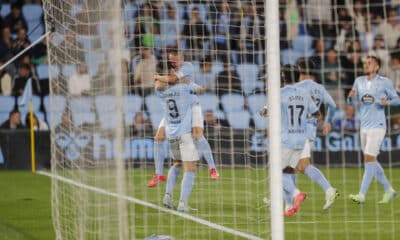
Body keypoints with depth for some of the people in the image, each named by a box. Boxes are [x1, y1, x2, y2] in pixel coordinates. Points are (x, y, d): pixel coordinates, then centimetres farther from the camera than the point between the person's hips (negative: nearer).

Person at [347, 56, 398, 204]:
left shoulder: (384, 82, -4)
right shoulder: (359, 81, 10)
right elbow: (352, 101, 13)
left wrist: (388, 102, -19)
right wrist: (351, 97, -10)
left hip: (377, 126, -6)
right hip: (364, 126, 7)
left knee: (369, 158, -13)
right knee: (372, 161, 10)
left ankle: (362, 195, -16)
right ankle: (389, 190, 24)